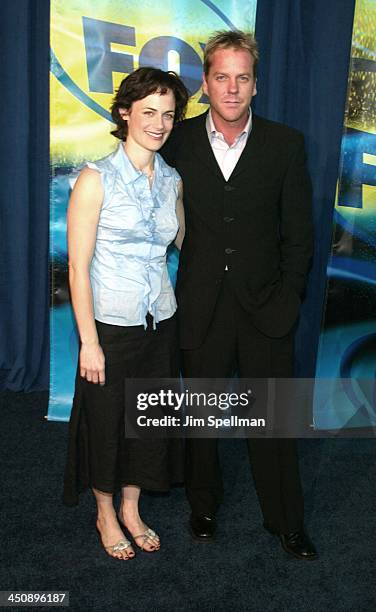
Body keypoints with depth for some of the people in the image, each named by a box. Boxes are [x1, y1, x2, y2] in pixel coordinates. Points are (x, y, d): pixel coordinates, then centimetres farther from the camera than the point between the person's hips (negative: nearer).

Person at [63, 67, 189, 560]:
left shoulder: (172, 180, 3)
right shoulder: (96, 179, -13)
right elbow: (78, 267, -14)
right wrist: (89, 341, -15)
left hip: (161, 321, 5)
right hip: (111, 324, -5)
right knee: (106, 421, 11)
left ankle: (131, 509, 40)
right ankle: (106, 515, 36)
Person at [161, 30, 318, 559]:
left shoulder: (285, 144, -3)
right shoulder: (178, 142, -2)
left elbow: (298, 232, 1)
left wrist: (288, 297, -4)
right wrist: (173, 291, -1)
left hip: (264, 305, 0)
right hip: (199, 308, 1)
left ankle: (286, 520, 29)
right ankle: (203, 505, 38)